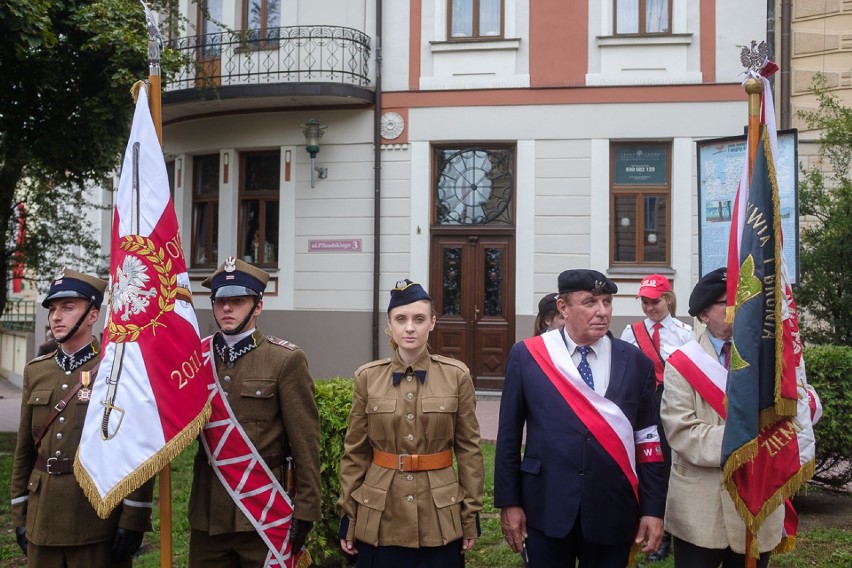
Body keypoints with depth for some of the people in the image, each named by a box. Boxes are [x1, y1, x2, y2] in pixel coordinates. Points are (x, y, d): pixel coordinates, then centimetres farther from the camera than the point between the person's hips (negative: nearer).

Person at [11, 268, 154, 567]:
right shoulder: (36, 371, 8)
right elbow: (24, 449, 13)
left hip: (100, 517, -5)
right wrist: (20, 514, 11)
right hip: (42, 520, 5)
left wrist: (133, 520, -13)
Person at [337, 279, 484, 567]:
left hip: (440, 516, 0)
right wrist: (347, 516, 3)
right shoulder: (367, 376, -1)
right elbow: (355, 451, 4)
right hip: (379, 516, 1)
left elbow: (469, 448, 0)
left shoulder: (457, 375, -3)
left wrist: (471, 515, 0)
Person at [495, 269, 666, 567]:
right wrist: (509, 502, -1)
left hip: (613, 512, 1)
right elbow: (509, 434, 0)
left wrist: (653, 508, -1)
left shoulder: (636, 361, 1)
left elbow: (649, 439, 2)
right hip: (546, 508, -1)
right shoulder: (527, 355, -3)